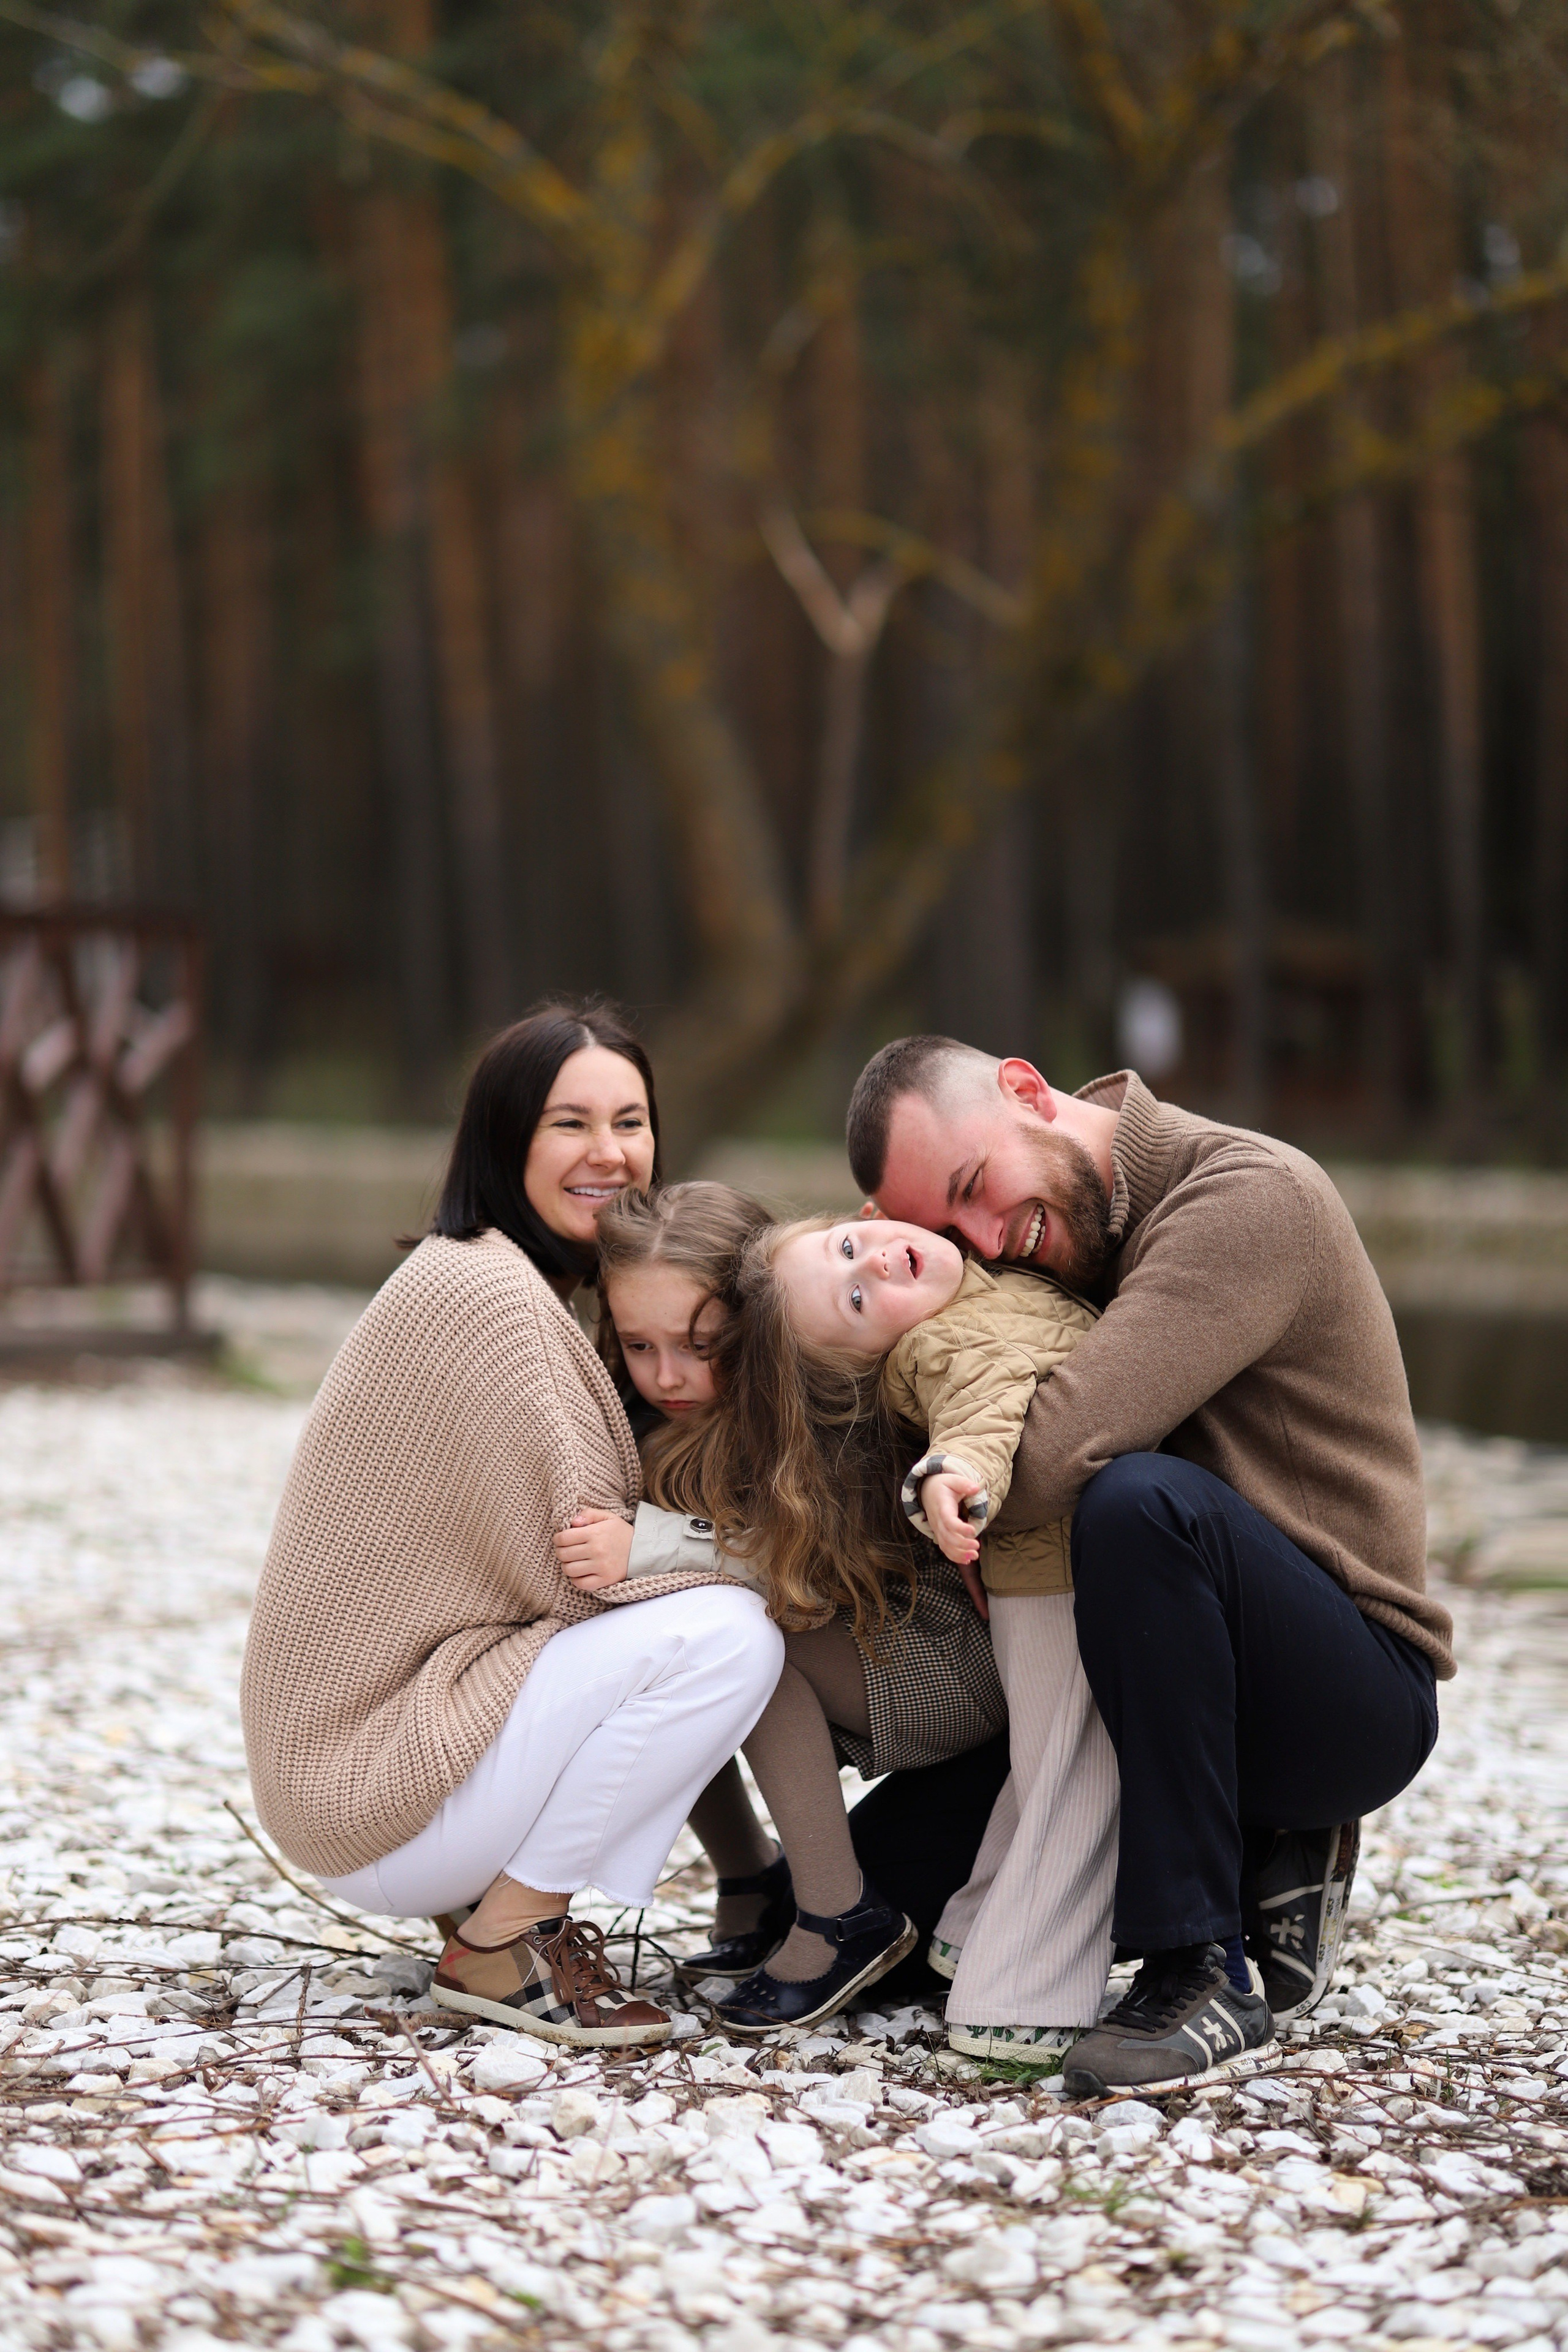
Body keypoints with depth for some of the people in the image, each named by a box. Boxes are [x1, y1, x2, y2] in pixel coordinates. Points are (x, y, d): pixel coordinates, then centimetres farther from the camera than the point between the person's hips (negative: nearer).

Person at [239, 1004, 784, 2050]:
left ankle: (499, 1899, 8)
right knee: (724, 1633, -21)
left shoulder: (545, 1292, 15)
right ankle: (498, 1951, -8)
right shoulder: (485, 1291, -17)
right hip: (371, 1795, -10)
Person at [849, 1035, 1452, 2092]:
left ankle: (1202, 1975, -27)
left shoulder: (1248, 1197, -20)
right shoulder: (1048, 1234, 7)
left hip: (1358, 1695, -8)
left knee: (1143, 1499, -36)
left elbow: (1043, 1466, -31)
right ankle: (1265, 1869, 11)